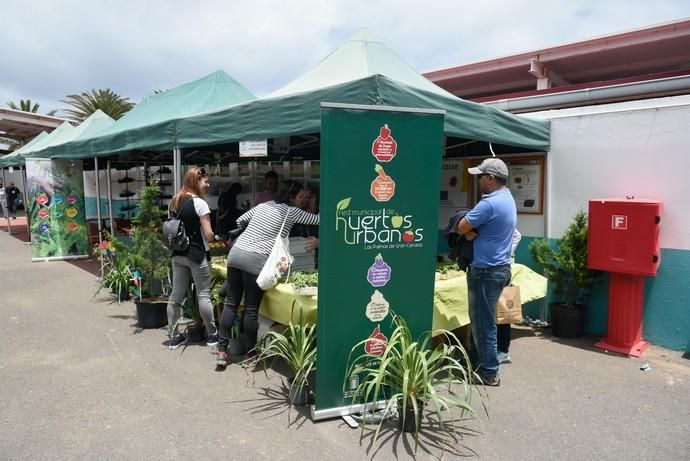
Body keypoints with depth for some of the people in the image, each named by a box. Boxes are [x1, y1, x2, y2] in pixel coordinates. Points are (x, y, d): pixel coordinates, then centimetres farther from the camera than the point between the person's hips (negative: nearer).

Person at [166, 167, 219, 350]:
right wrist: (213, 237, 5)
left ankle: (174, 336, 16)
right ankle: (212, 334, 13)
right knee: (203, 295, 3)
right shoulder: (199, 203, -13)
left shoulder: (174, 202, 10)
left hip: (178, 254, 7)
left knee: (176, 295, 9)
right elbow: (208, 235, -15)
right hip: (197, 254, -7)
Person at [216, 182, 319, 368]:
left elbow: (240, 221, 27)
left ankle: (221, 351, 13)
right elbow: (317, 220, 5)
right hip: (256, 260, -6)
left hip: (236, 252, 6)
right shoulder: (291, 212, 3)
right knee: (251, 309, 3)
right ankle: (250, 354, 15)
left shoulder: (263, 205, 20)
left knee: (230, 304, 9)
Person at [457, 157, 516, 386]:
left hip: (486, 270, -10)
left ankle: (489, 373, 10)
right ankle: (482, 363, 28)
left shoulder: (490, 203, -21)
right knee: (483, 320, 18)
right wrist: (472, 230, -8)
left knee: (483, 323, 0)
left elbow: (461, 228, -17)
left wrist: (469, 229, 3)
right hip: (500, 267, 10)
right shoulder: (507, 198, 13)